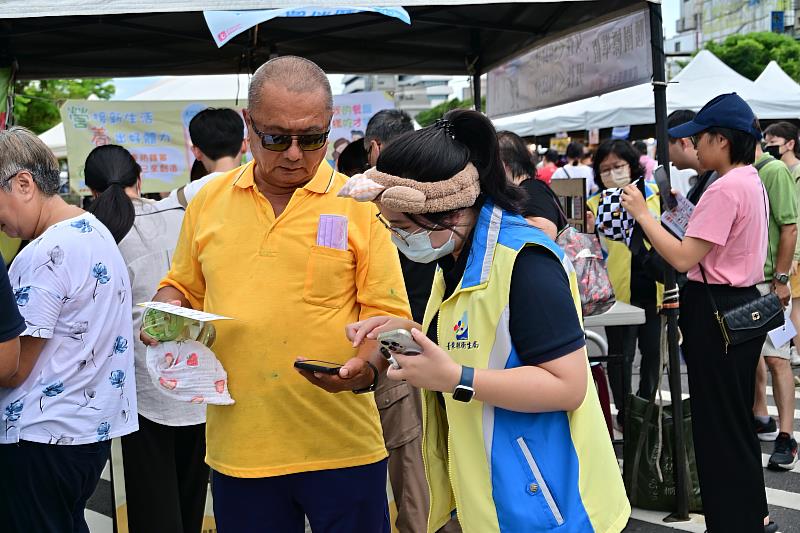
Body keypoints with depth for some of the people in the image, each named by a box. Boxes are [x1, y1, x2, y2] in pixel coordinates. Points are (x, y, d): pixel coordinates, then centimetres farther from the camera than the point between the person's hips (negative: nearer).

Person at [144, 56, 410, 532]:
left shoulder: (359, 206, -3)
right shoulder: (209, 201, 7)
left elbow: (388, 314, -3)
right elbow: (183, 288, 19)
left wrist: (366, 368, -22)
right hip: (237, 447, 3)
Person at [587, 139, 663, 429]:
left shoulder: (655, 195, 4)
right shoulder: (595, 204, 0)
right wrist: (592, 231, -24)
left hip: (653, 287, 2)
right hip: (619, 291, -2)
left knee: (653, 351, 12)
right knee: (622, 354, 3)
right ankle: (624, 413, 18)